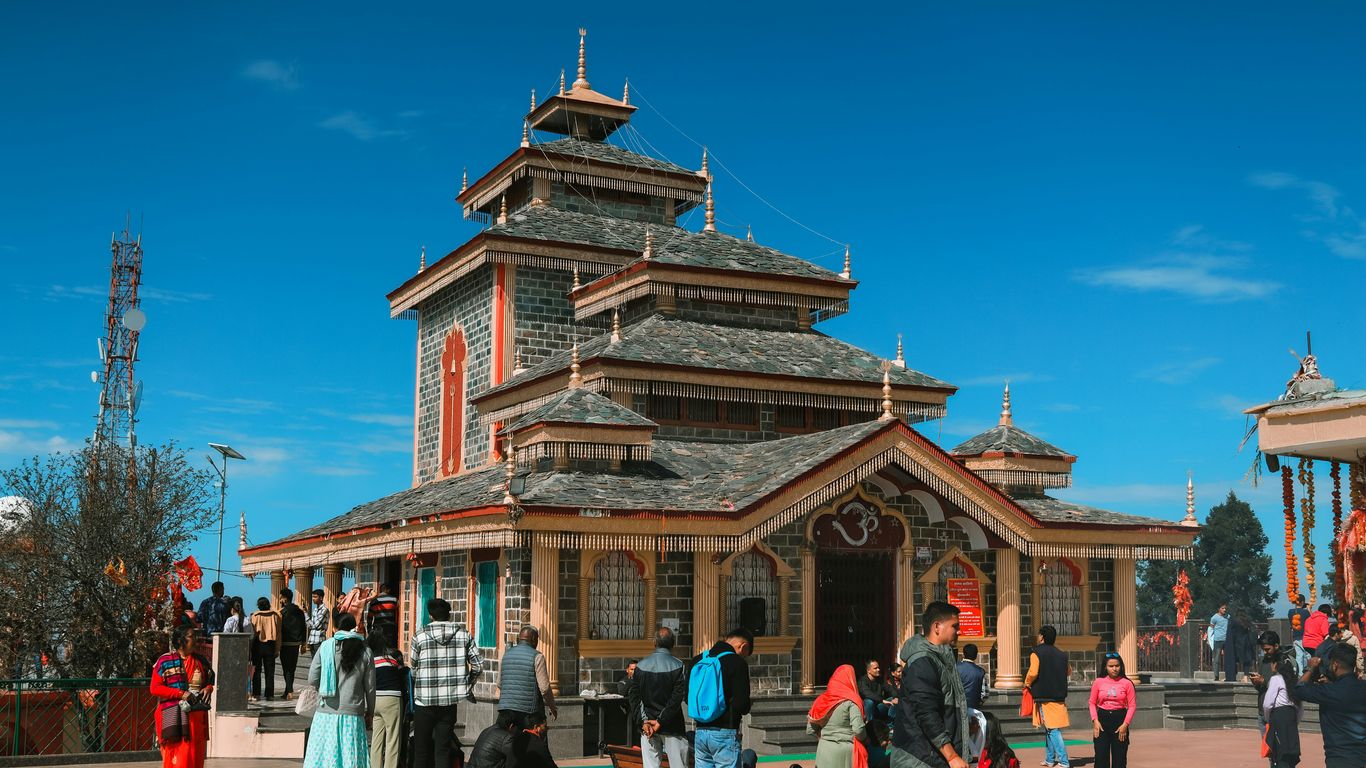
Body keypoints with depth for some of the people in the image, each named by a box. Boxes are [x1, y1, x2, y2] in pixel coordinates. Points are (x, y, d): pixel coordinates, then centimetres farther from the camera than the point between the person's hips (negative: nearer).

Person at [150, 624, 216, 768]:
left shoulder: (201, 661, 12)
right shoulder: (165, 661, -1)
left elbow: (210, 681, 22)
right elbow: (155, 688, -5)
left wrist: (208, 689, -2)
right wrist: (181, 694, -14)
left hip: (197, 717, 4)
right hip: (174, 717, -4)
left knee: (196, 756, 3)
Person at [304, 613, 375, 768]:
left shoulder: (326, 647, 0)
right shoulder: (364, 651, 3)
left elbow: (312, 680, 0)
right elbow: (370, 686, 5)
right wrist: (370, 710, 19)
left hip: (326, 713, 0)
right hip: (353, 715, 0)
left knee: (322, 755, 5)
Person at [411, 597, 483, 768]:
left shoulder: (420, 637, -3)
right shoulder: (463, 634, 2)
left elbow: (412, 668, 2)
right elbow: (478, 665, 2)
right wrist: (466, 686, 16)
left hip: (424, 701, -1)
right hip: (450, 702, 2)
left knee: (421, 750, 9)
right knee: (443, 750, 6)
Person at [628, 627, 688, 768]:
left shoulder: (641, 665, 3)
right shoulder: (677, 666, -7)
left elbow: (633, 696, -1)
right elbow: (677, 697, -13)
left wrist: (643, 720, -4)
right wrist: (661, 721, -11)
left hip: (647, 727, 3)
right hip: (672, 728, -3)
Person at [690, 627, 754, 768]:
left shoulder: (697, 660, 9)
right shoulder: (737, 663, -11)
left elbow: (688, 698, 16)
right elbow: (743, 705, -16)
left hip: (700, 733, 6)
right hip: (725, 734, -6)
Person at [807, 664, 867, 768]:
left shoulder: (821, 700, 4)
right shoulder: (850, 701, -8)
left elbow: (809, 731, 6)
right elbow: (858, 729, -17)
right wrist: (865, 739, 3)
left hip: (824, 751, 4)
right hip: (845, 751, -3)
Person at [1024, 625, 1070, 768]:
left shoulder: (1036, 653, -9)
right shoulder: (1061, 654, 11)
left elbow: (1033, 672, -19)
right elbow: (1069, 671, 22)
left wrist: (1027, 683, -1)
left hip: (1044, 696, -7)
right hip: (1059, 696, 7)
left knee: (1052, 729, -7)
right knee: (1049, 729, 17)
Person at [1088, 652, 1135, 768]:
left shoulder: (1127, 683, -2)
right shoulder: (1098, 682, 1)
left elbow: (1132, 705, -3)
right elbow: (1092, 703, 5)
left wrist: (1125, 724, -10)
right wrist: (1095, 721, -6)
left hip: (1120, 719, -1)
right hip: (1102, 719, 1)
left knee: (1119, 757, 3)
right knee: (1101, 755, -2)